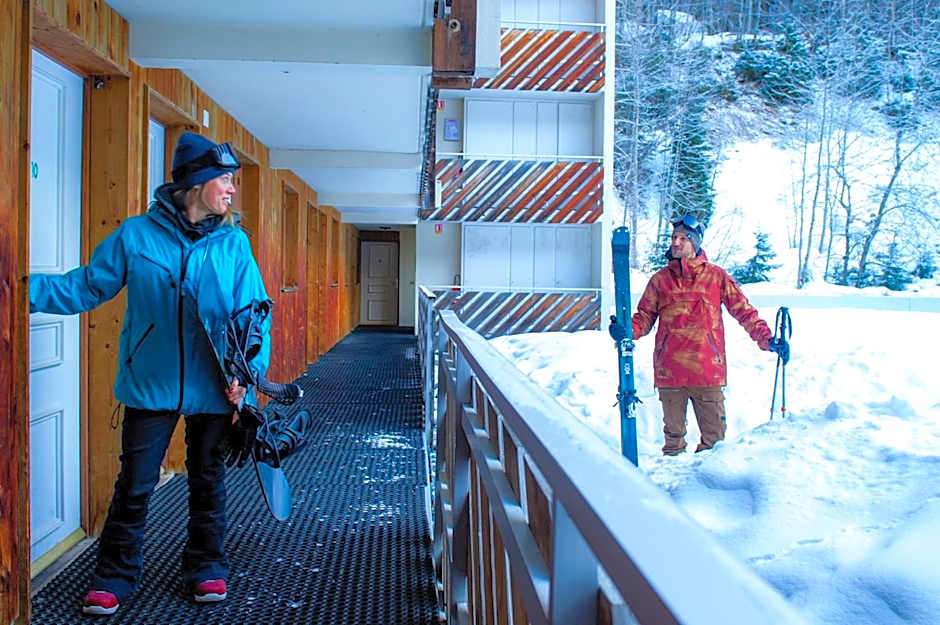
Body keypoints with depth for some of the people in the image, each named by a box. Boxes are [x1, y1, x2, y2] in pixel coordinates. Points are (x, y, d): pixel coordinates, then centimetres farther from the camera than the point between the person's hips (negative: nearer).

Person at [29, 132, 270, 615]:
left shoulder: (233, 243, -2)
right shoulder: (137, 235, -4)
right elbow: (84, 287, 1)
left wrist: (250, 370, -16)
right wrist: (29, 289, -11)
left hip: (213, 389, 1)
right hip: (151, 386, -1)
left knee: (207, 482, 16)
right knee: (135, 485, 8)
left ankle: (205, 567, 34)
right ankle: (114, 577, 28)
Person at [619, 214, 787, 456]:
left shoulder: (716, 276, 7)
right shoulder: (661, 279, 11)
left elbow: (744, 311, 7)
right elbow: (645, 316, 10)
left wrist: (766, 339, -3)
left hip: (707, 371, -1)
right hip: (669, 371, 1)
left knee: (714, 435, 3)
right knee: (673, 433, 11)